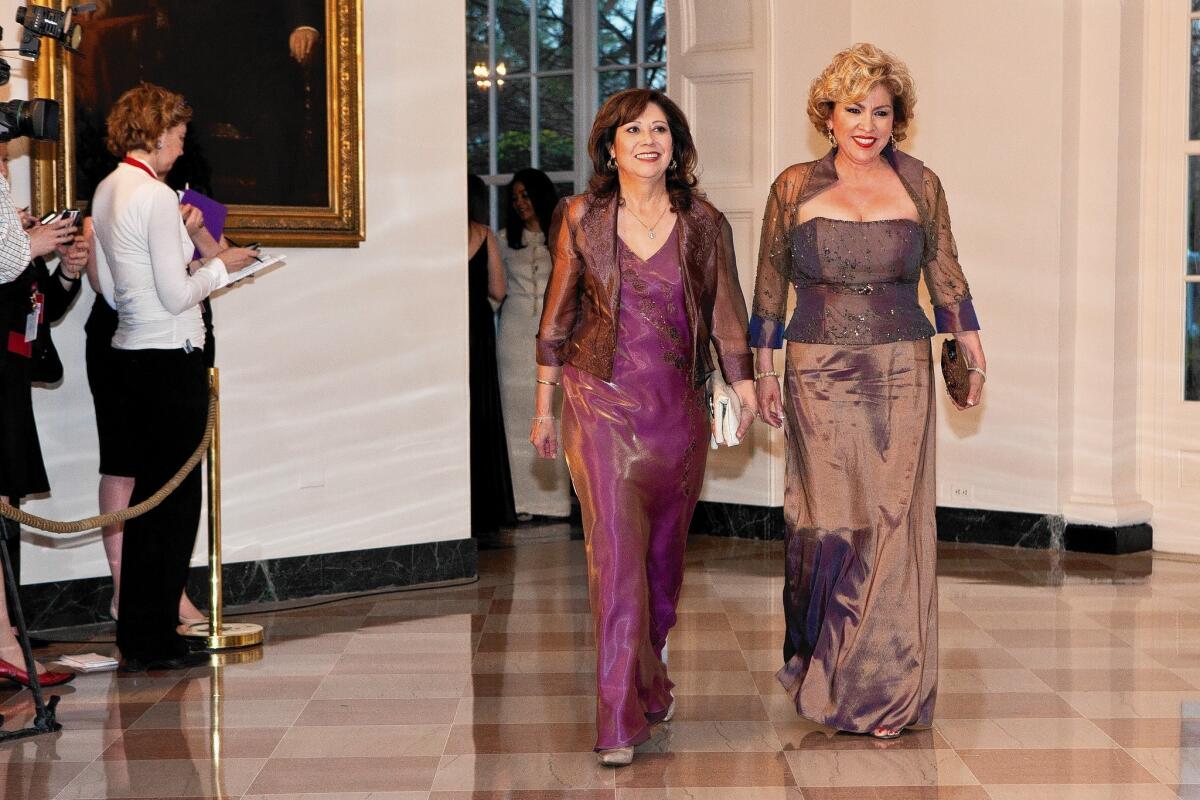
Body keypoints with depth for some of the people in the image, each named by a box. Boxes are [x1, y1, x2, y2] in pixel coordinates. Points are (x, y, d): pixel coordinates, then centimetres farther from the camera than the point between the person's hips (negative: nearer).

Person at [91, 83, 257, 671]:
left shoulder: (107, 191, 12)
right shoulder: (157, 197, -15)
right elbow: (175, 295, -17)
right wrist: (221, 266, -1)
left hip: (130, 353, 9)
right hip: (171, 358, -9)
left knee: (146, 491, 15)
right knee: (174, 497, -2)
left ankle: (136, 636, 19)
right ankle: (154, 643, 3)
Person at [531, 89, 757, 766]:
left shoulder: (704, 224, 2)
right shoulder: (581, 218, 0)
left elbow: (727, 314, 8)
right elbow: (559, 316, 5)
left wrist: (746, 391, 5)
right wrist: (545, 406, 7)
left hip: (678, 406, 2)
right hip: (602, 403, -2)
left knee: (666, 550, 12)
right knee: (616, 553, -10)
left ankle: (652, 673, 35)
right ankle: (620, 720, -7)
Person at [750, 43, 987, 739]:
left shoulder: (920, 185, 6)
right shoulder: (795, 188, 4)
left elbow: (946, 275, 14)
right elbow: (770, 286, 9)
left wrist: (971, 349, 7)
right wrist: (765, 372, 7)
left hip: (901, 375, 1)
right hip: (820, 376, 0)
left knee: (893, 520, -3)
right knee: (827, 522, -2)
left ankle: (885, 689, 5)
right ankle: (822, 671, 15)